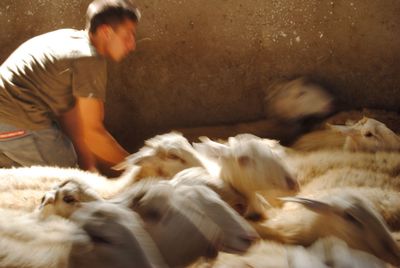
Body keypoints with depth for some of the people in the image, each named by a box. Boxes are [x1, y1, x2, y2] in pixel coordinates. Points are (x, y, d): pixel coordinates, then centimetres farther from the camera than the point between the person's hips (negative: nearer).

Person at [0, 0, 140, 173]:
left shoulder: (70, 39, 15)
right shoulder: (89, 59, -13)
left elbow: (70, 119, 13)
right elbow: (92, 132, -12)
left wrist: (89, 167, 10)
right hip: (19, 124, -10)